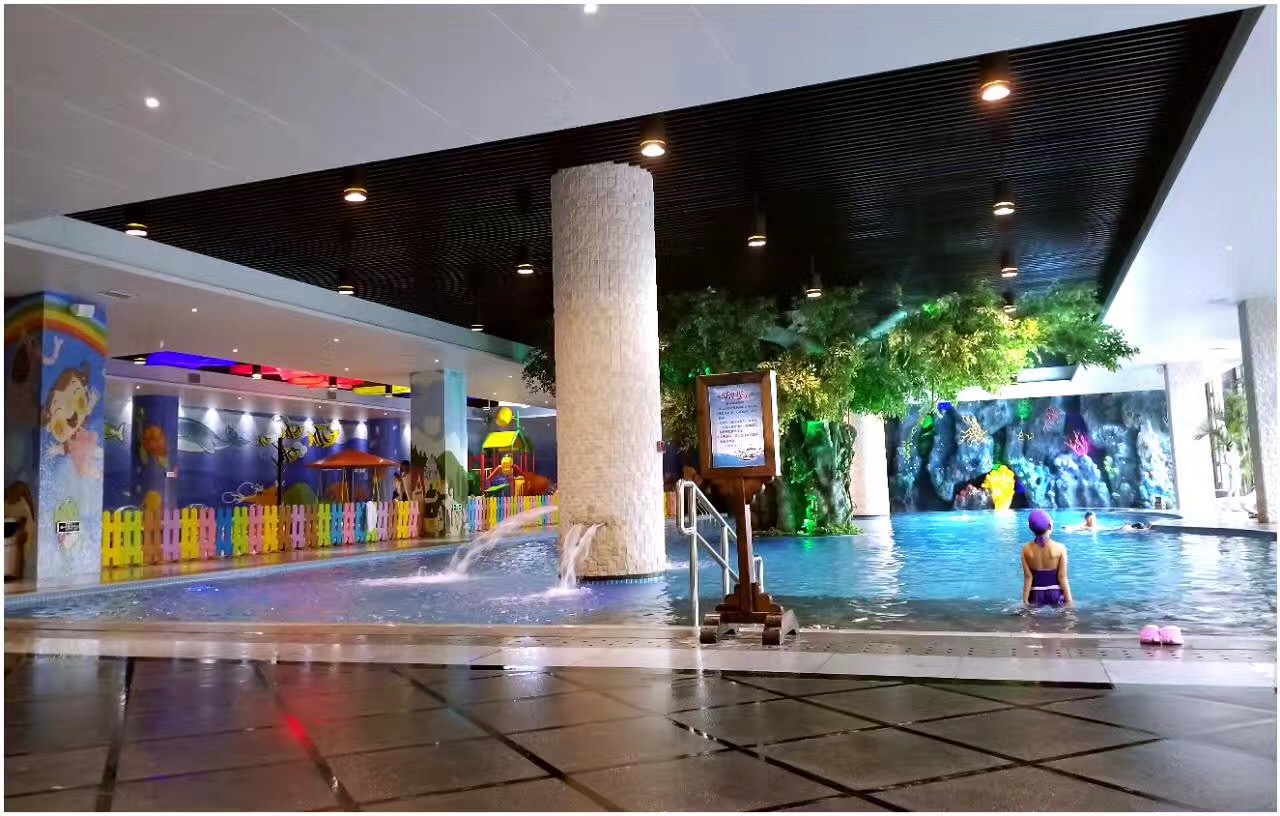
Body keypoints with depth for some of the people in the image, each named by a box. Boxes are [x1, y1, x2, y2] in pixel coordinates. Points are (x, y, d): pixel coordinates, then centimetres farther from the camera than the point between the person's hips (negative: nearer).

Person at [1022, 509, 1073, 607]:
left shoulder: (1026, 550, -6)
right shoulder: (1060, 548, -10)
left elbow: (1028, 577, -6)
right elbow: (1062, 577, -8)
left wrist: (1025, 601, -1)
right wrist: (1069, 601, -1)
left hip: (1036, 594, 1)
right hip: (1055, 593, -1)